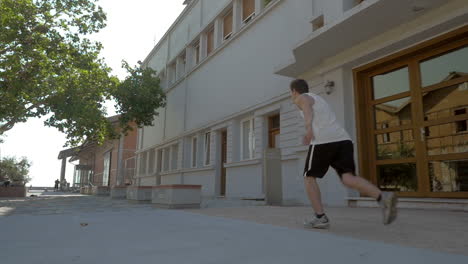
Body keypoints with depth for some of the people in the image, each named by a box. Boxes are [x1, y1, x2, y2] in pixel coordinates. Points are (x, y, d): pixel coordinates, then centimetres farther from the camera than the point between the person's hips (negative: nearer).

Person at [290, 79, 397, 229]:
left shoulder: (301, 98, 11)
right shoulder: (318, 99, 35)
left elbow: (308, 110, -14)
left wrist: (308, 128, -33)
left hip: (323, 141, -7)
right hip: (343, 139, 7)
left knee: (309, 177, 8)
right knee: (348, 179, -5)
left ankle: (320, 217, 0)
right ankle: (383, 198, -29)